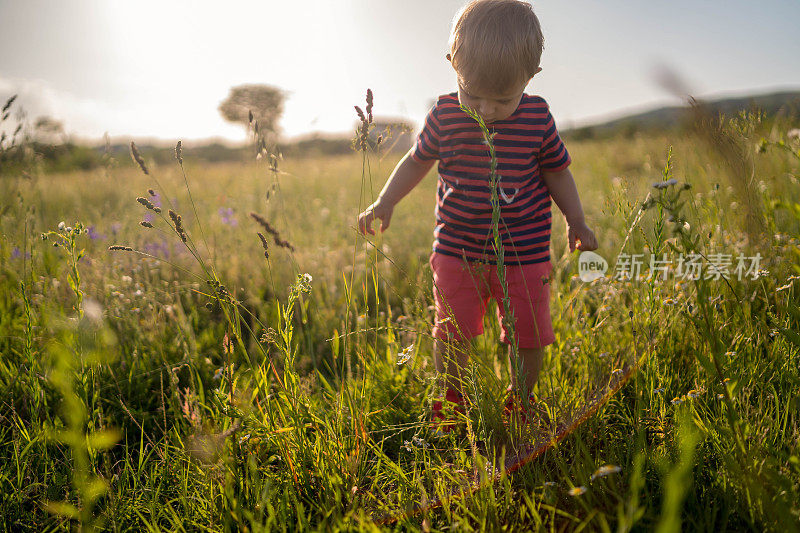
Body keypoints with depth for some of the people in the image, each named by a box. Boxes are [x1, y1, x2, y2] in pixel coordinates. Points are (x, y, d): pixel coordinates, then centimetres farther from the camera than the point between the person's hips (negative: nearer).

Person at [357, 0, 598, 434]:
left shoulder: (537, 117, -7)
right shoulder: (445, 115, -7)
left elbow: (556, 171, 8)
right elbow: (418, 160, 10)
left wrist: (576, 222, 5)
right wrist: (385, 202, 3)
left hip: (524, 253, 0)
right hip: (458, 249, 0)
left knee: (528, 336, 5)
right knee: (452, 332, 1)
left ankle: (519, 406, 32)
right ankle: (451, 403, 28)